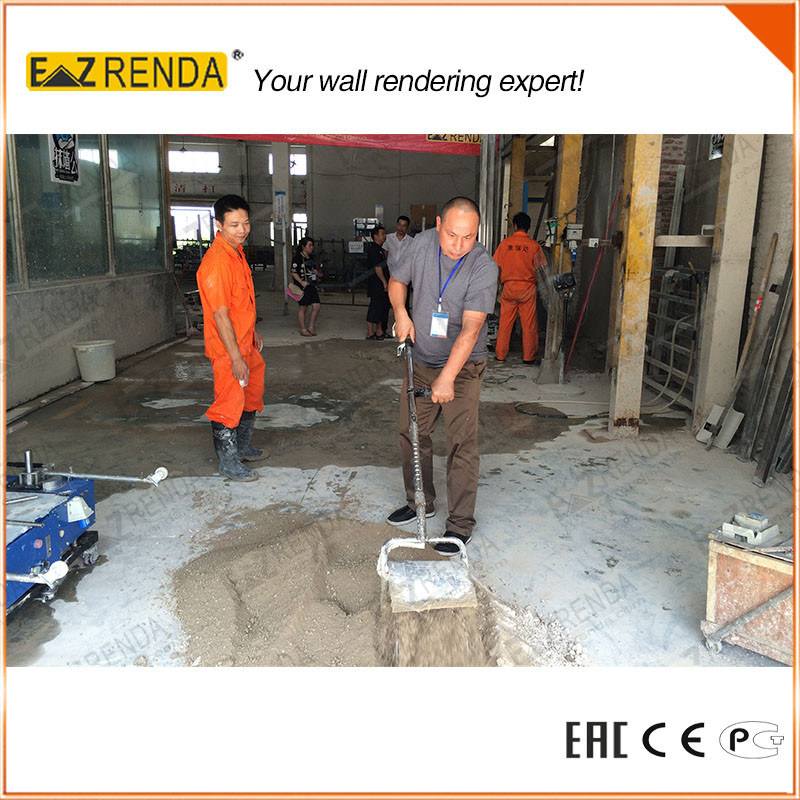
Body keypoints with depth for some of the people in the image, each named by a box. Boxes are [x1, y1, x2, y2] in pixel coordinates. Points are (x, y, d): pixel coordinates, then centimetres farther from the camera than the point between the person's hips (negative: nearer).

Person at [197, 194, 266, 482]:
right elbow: (220, 314, -25)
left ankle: (243, 447, 40)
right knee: (229, 404, 1)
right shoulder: (217, 262, -23)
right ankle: (228, 463, 17)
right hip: (228, 349, -10)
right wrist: (236, 358, -24)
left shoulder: (237, 252, 8)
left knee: (252, 396, 22)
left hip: (245, 343, 10)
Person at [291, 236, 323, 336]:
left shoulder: (312, 259, 16)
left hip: (312, 286, 7)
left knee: (317, 306, 1)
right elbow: (294, 273, -13)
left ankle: (311, 327, 14)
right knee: (303, 308, 1)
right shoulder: (297, 258, -7)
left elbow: (320, 275, 22)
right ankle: (303, 330, 10)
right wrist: (301, 282, -24)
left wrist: (317, 272, 0)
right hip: (302, 287, -7)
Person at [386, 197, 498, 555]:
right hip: (420, 360, 5)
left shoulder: (484, 267, -21)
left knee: (461, 443, -6)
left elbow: (470, 329, -28)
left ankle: (460, 524, 7)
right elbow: (397, 281, 12)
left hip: (462, 366, -5)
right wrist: (401, 313, -7)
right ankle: (420, 503, 32)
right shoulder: (422, 243, -7)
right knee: (411, 433, 13)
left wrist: (447, 377, -35)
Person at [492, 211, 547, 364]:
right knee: (529, 324, 5)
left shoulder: (505, 242, 0)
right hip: (527, 288, -1)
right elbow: (541, 268, -2)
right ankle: (528, 356, 8)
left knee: (505, 322, 8)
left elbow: (496, 266, 1)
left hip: (509, 287, 1)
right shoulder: (533, 245, -2)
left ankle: (500, 354, 13)